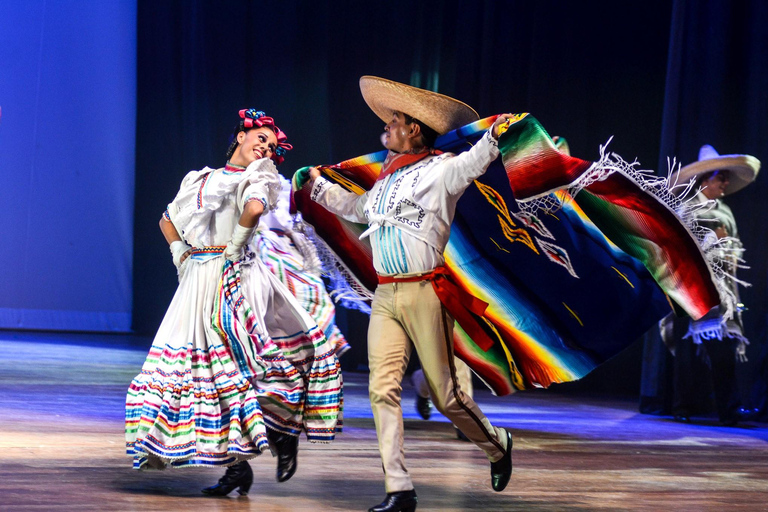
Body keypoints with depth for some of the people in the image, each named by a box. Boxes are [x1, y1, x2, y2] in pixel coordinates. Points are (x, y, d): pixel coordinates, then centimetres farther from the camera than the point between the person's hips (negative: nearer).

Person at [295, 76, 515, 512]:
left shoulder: (440, 169, -4)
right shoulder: (387, 179, 18)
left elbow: (474, 163, -26)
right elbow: (356, 207, 38)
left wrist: (494, 136, -44)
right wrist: (318, 184, 41)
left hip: (424, 293, -7)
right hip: (385, 297, 7)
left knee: (445, 394, 0)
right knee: (383, 390, -5)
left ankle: (497, 444, 29)